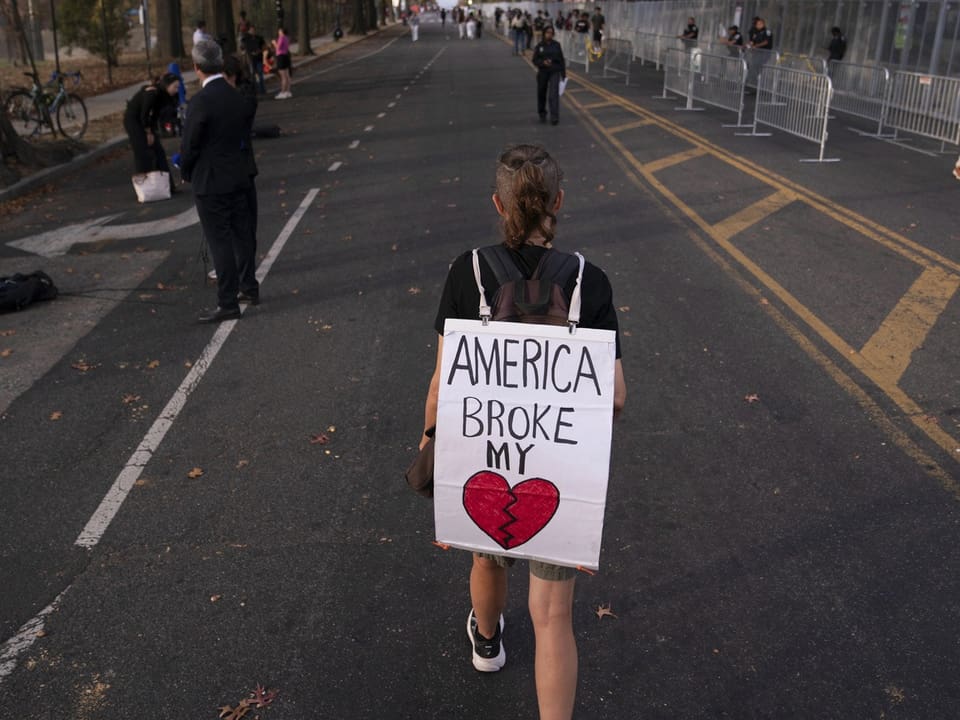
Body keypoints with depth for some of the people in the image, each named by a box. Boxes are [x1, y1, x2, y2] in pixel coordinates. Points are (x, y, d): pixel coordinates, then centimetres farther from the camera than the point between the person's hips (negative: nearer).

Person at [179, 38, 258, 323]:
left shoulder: (201, 101, -19)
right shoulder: (240, 96, 1)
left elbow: (189, 146, -13)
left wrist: (186, 174, 5)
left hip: (210, 182, -7)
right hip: (240, 177, 7)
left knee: (220, 243, -1)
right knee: (242, 235, 18)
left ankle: (228, 303, 4)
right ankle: (249, 288, 31)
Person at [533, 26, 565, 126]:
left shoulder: (556, 45, 1)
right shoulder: (539, 46, -1)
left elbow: (561, 60, 6)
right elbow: (535, 60, -1)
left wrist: (563, 73, 5)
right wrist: (543, 62, -21)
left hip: (555, 72, -1)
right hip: (543, 72, 1)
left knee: (554, 94, -14)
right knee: (541, 94, 12)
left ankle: (554, 117, -16)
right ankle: (542, 114, 34)